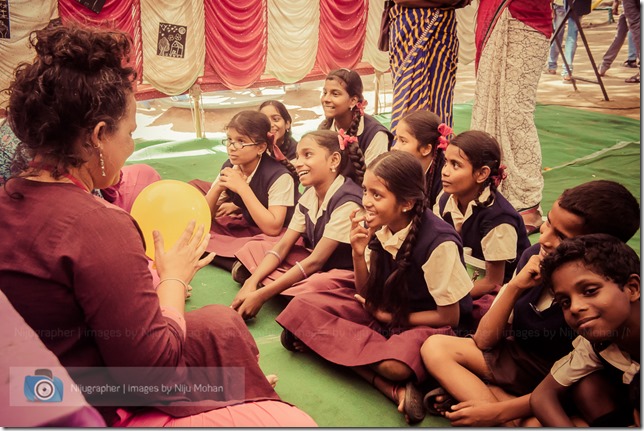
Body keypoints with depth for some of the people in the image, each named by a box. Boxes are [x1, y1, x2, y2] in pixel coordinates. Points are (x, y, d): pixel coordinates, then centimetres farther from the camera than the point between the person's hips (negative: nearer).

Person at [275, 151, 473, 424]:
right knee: (303, 306, -14)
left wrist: (390, 316, -9)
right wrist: (358, 253, -17)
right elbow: (366, 292, 1)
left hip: (424, 322, -7)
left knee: (395, 364, -40)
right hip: (381, 309, 7)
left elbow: (450, 317, -15)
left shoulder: (438, 241, -25)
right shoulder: (377, 228, -10)